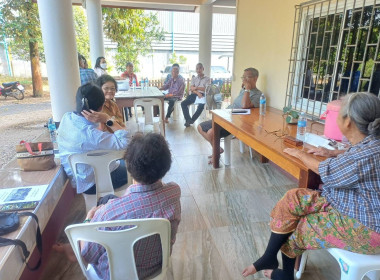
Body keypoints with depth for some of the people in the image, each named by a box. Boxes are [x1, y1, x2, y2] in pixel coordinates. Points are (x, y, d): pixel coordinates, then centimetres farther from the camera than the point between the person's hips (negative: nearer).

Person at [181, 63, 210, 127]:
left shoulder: (207, 78, 12)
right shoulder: (194, 78, 20)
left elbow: (206, 89, -1)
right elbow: (191, 88, 5)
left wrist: (196, 87, -5)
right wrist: (197, 92, -15)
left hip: (202, 95, -3)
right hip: (193, 95, 3)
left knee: (201, 105, -36)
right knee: (183, 103, -22)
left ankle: (191, 120, -26)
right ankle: (188, 119, -20)